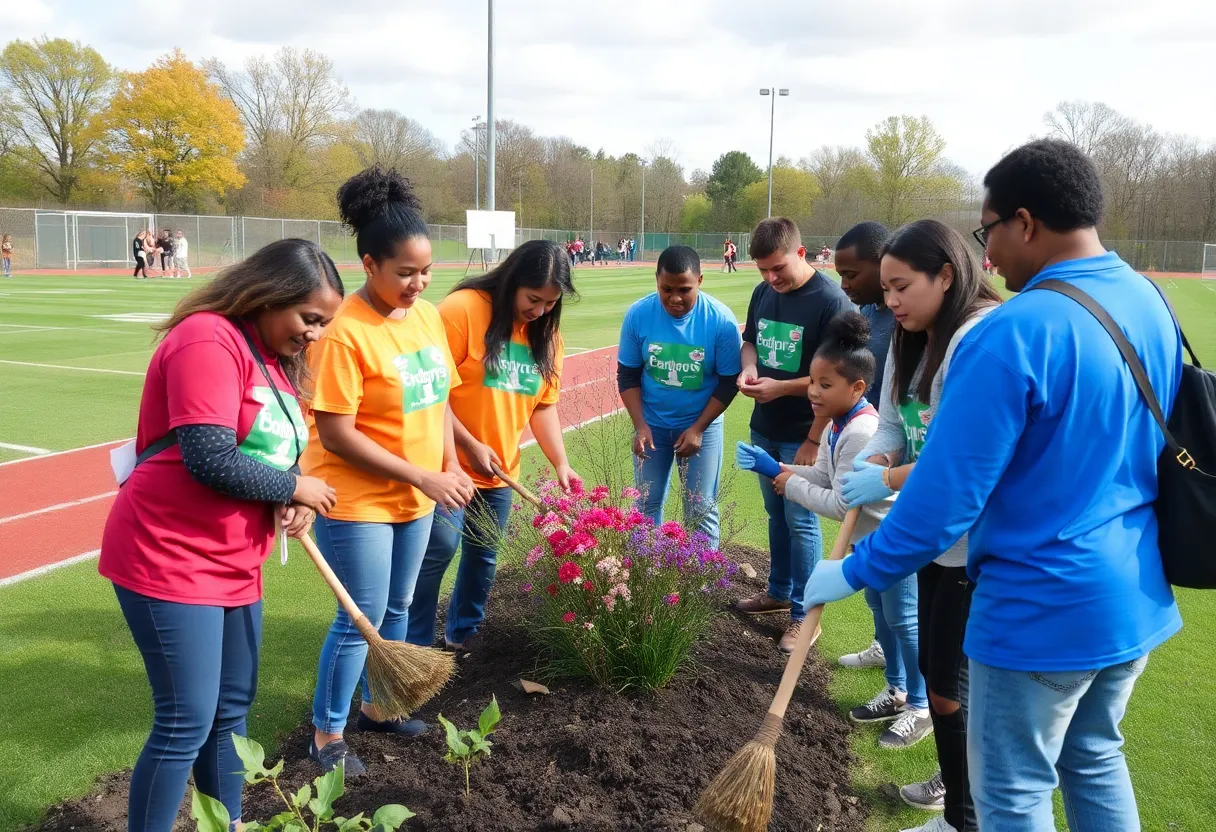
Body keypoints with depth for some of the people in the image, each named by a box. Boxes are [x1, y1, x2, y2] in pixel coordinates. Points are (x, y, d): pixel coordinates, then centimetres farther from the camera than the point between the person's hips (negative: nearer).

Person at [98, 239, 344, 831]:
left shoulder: (272, 355, 12)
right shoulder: (208, 340, -18)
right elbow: (211, 461, -27)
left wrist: (294, 505, -4)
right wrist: (295, 488, -13)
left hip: (233, 564, 9)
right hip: (170, 561, -9)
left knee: (231, 710, 16)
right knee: (186, 725, -4)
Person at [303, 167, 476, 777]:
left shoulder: (426, 315, 1)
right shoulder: (345, 333, -22)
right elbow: (336, 434, -22)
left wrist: (450, 464, -2)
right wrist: (422, 477, -22)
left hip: (415, 498, 7)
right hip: (358, 502, -7)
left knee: (396, 609, 20)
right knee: (361, 620, 3)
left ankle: (377, 706, 40)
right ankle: (327, 735, 23)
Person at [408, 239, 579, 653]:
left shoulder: (546, 333, 4)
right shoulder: (462, 309, -15)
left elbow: (543, 405, 7)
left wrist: (561, 463, -3)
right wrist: (469, 445, -17)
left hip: (500, 469, 6)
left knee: (484, 554, 14)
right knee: (439, 548, -8)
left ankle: (463, 633, 33)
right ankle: (415, 644, 10)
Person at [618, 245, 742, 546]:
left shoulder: (721, 320, -18)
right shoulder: (638, 314, -14)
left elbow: (729, 382, -10)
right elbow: (627, 375, -4)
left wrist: (698, 428, -14)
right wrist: (640, 425, -12)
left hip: (702, 424, -2)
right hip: (652, 423, 2)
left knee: (701, 509, 4)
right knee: (646, 504, 12)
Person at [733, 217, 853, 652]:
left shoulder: (831, 301, -18)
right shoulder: (763, 292, 4)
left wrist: (786, 396, -23)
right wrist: (748, 369, -4)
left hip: (802, 436, -7)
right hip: (764, 429, 7)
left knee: (801, 521, 1)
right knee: (776, 514, 19)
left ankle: (804, 614, 13)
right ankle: (779, 592, 35)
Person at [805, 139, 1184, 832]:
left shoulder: (1013, 334, -24)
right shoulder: (1152, 305, 2)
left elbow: (948, 492, -22)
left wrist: (855, 573, -9)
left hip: (1041, 608, -8)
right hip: (1136, 594, 8)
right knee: (1096, 760, 26)